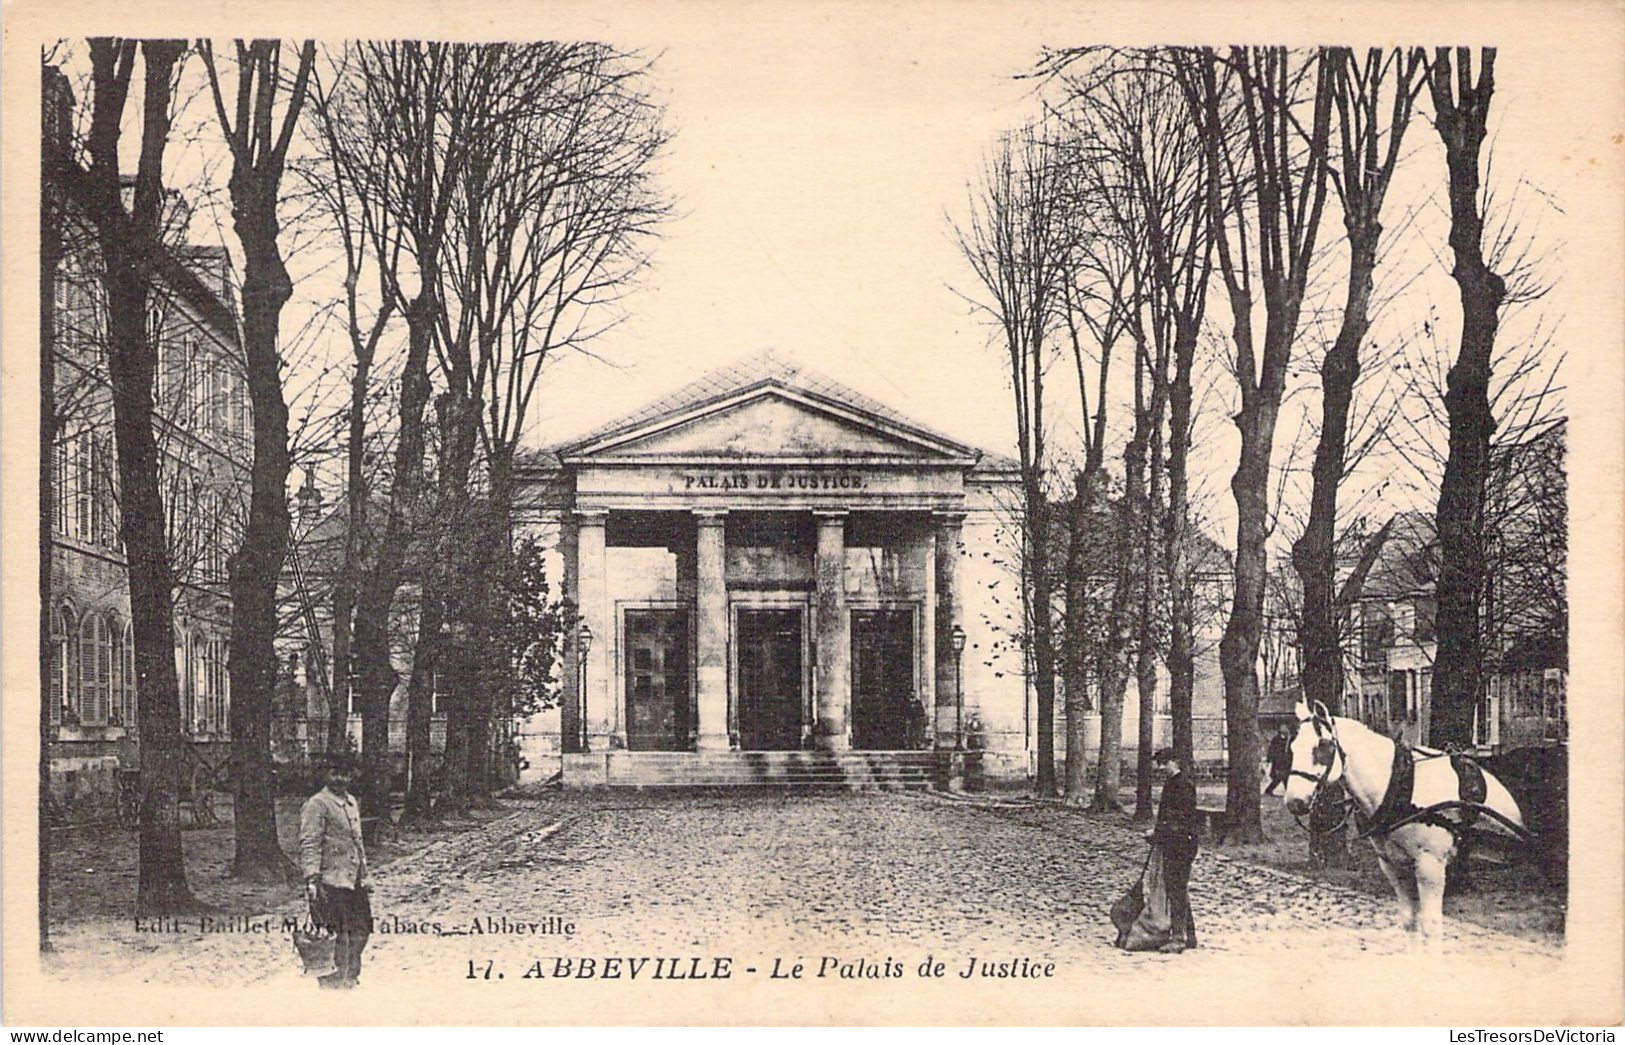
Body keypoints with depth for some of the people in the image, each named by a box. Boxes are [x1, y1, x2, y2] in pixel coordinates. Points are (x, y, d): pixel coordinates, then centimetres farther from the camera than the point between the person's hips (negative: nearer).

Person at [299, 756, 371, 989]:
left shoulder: (352, 802, 18)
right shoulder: (317, 805, -9)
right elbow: (309, 845, -15)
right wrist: (312, 879, -24)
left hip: (354, 880, 8)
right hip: (332, 880, -8)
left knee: (360, 931, 12)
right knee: (339, 935, -7)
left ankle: (350, 976, 27)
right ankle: (335, 980, 4)